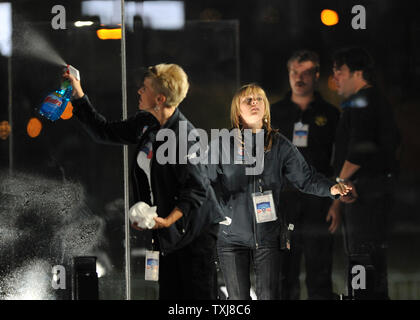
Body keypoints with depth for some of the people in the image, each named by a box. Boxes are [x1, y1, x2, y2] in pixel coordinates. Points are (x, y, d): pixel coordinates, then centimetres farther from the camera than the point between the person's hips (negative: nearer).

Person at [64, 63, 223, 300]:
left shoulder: (185, 136, -22)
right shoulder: (145, 124, 5)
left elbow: (197, 189, -21)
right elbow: (105, 132, 18)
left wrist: (167, 221, -30)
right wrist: (78, 96, 15)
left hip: (196, 233, -9)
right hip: (169, 235, 9)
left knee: (198, 295, -5)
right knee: (169, 294, 12)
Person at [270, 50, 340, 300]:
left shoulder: (330, 115, 6)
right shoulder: (274, 113, 11)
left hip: (318, 201, -2)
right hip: (283, 201, 2)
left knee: (319, 275, -2)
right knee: (285, 274, 2)